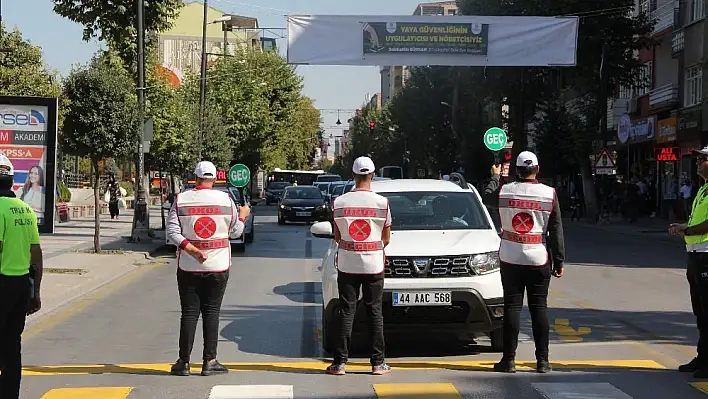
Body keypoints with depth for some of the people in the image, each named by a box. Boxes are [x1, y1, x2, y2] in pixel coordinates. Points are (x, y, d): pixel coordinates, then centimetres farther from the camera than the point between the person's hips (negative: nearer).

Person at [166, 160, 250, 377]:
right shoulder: (226, 199, -3)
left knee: (189, 312, 5)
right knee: (211, 312, 6)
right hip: (218, 266, 0)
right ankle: (209, 361, 5)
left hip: (188, 267, 0)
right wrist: (243, 215, 24)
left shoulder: (181, 200, -3)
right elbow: (235, 231, 7)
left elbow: (172, 232, -9)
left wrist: (191, 249, -11)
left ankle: (184, 361, 8)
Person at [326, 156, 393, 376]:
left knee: (346, 312, 5)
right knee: (375, 312, 7)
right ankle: (378, 363, 9)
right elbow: (386, 238, 2)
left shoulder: (340, 202, -4)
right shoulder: (382, 202, -6)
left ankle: (340, 362, 3)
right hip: (373, 264, -1)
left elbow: (337, 236, 4)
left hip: (347, 263, 1)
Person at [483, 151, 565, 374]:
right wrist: (559, 261, 4)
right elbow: (556, 231, -2)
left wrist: (495, 177, 32)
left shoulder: (503, 191, -4)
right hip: (538, 259, 0)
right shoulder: (549, 194, -4)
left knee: (512, 306, 5)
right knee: (539, 307, 5)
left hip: (510, 259, 0)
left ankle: (509, 359, 4)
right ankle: (542, 360, 5)